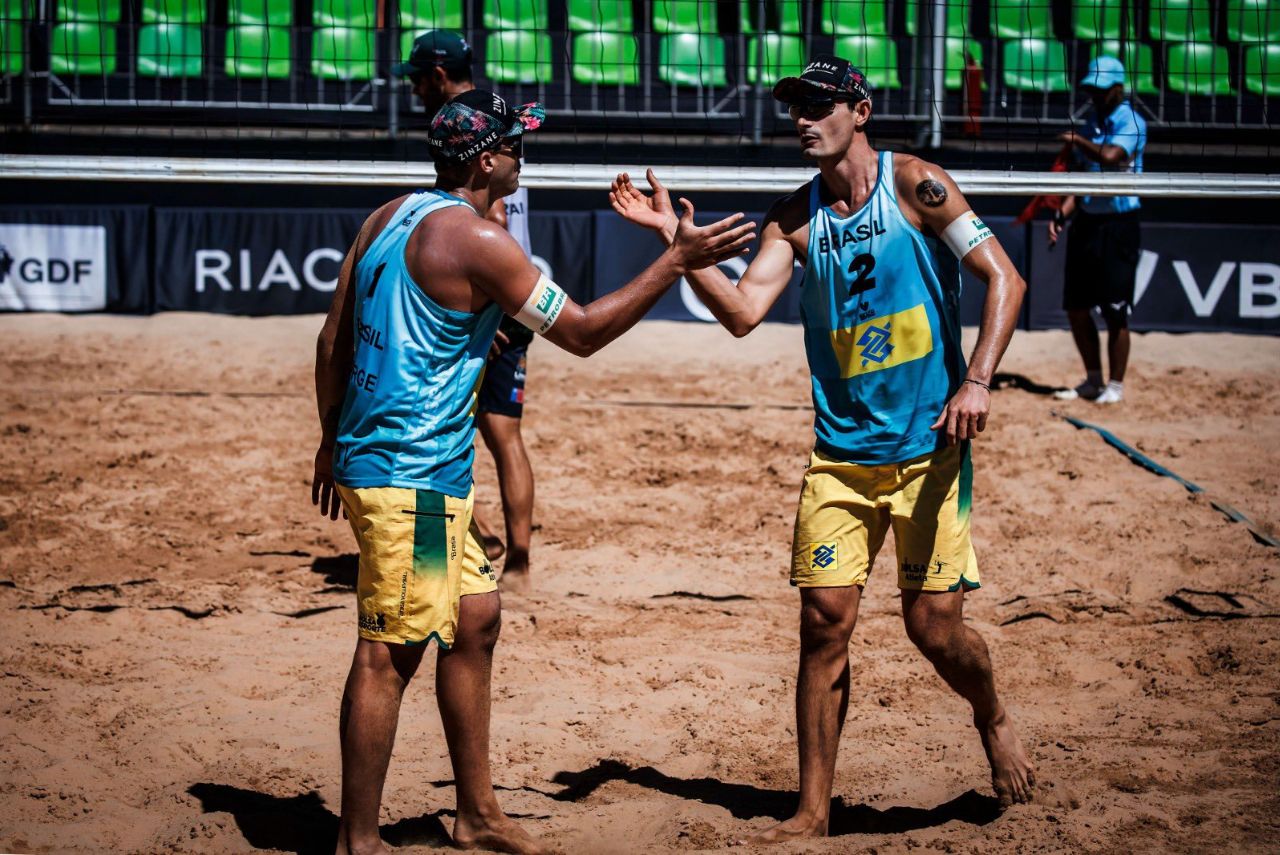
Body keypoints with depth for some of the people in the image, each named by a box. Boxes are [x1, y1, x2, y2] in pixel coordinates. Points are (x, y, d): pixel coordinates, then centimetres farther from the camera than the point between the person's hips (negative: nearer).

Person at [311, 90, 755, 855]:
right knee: (389, 654, -6)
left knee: (476, 615, 17)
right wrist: (678, 261, -6)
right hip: (413, 479, -10)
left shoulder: (389, 219, 12)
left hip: (368, 457, 10)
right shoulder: (476, 239, -15)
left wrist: (333, 441, 25)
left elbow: (334, 341, 16)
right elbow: (581, 333, -10)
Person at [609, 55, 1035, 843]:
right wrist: (676, 240, -14)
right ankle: (813, 811, 7)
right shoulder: (796, 217, 5)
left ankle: (993, 720, 31)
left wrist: (977, 381, -19)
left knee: (935, 625, -3)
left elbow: (1004, 279, -8)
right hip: (840, 449, 3)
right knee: (825, 621, -2)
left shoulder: (915, 185, -6)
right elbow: (744, 312, -4)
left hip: (928, 446, -3)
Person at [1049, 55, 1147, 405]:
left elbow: (1110, 156, -28)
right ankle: (1093, 379, 23)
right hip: (1086, 222, 8)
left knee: (1115, 312, -4)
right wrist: (1061, 215, 6)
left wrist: (1078, 141, -13)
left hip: (1119, 225, -8)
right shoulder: (1091, 122, 14)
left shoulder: (1130, 122, -9)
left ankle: (1115, 385, 7)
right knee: (1076, 307, 10)